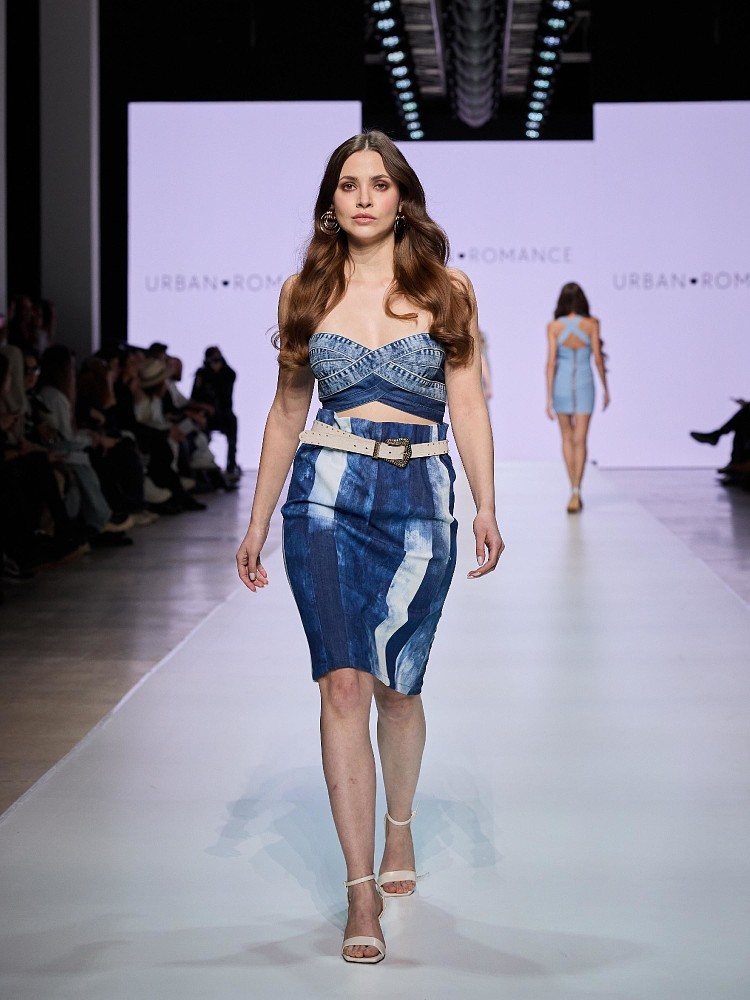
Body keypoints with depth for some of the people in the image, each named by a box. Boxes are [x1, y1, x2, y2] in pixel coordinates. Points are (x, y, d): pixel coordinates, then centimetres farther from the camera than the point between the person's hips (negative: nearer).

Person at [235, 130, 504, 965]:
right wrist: (257, 522, 10)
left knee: (397, 687, 10)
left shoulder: (447, 292, 4)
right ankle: (362, 891, -8)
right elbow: (286, 413, 12)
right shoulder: (305, 293, 7)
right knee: (344, 684, -11)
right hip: (327, 495, 0)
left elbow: (468, 408, 2)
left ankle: (399, 831, 38)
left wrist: (486, 508, -10)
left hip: (418, 500, 0)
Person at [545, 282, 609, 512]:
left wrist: (548, 398, -7)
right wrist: (605, 388, 10)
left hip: (561, 385, 1)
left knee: (567, 438, 18)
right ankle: (576, 492, -15)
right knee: (579, 441, -2)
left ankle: (574, 489, 24)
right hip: (584, 385, -1)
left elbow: (551, 363, -10)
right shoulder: (591, 324, -7)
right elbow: (598, 358, -3)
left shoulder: (554, 327, -7)